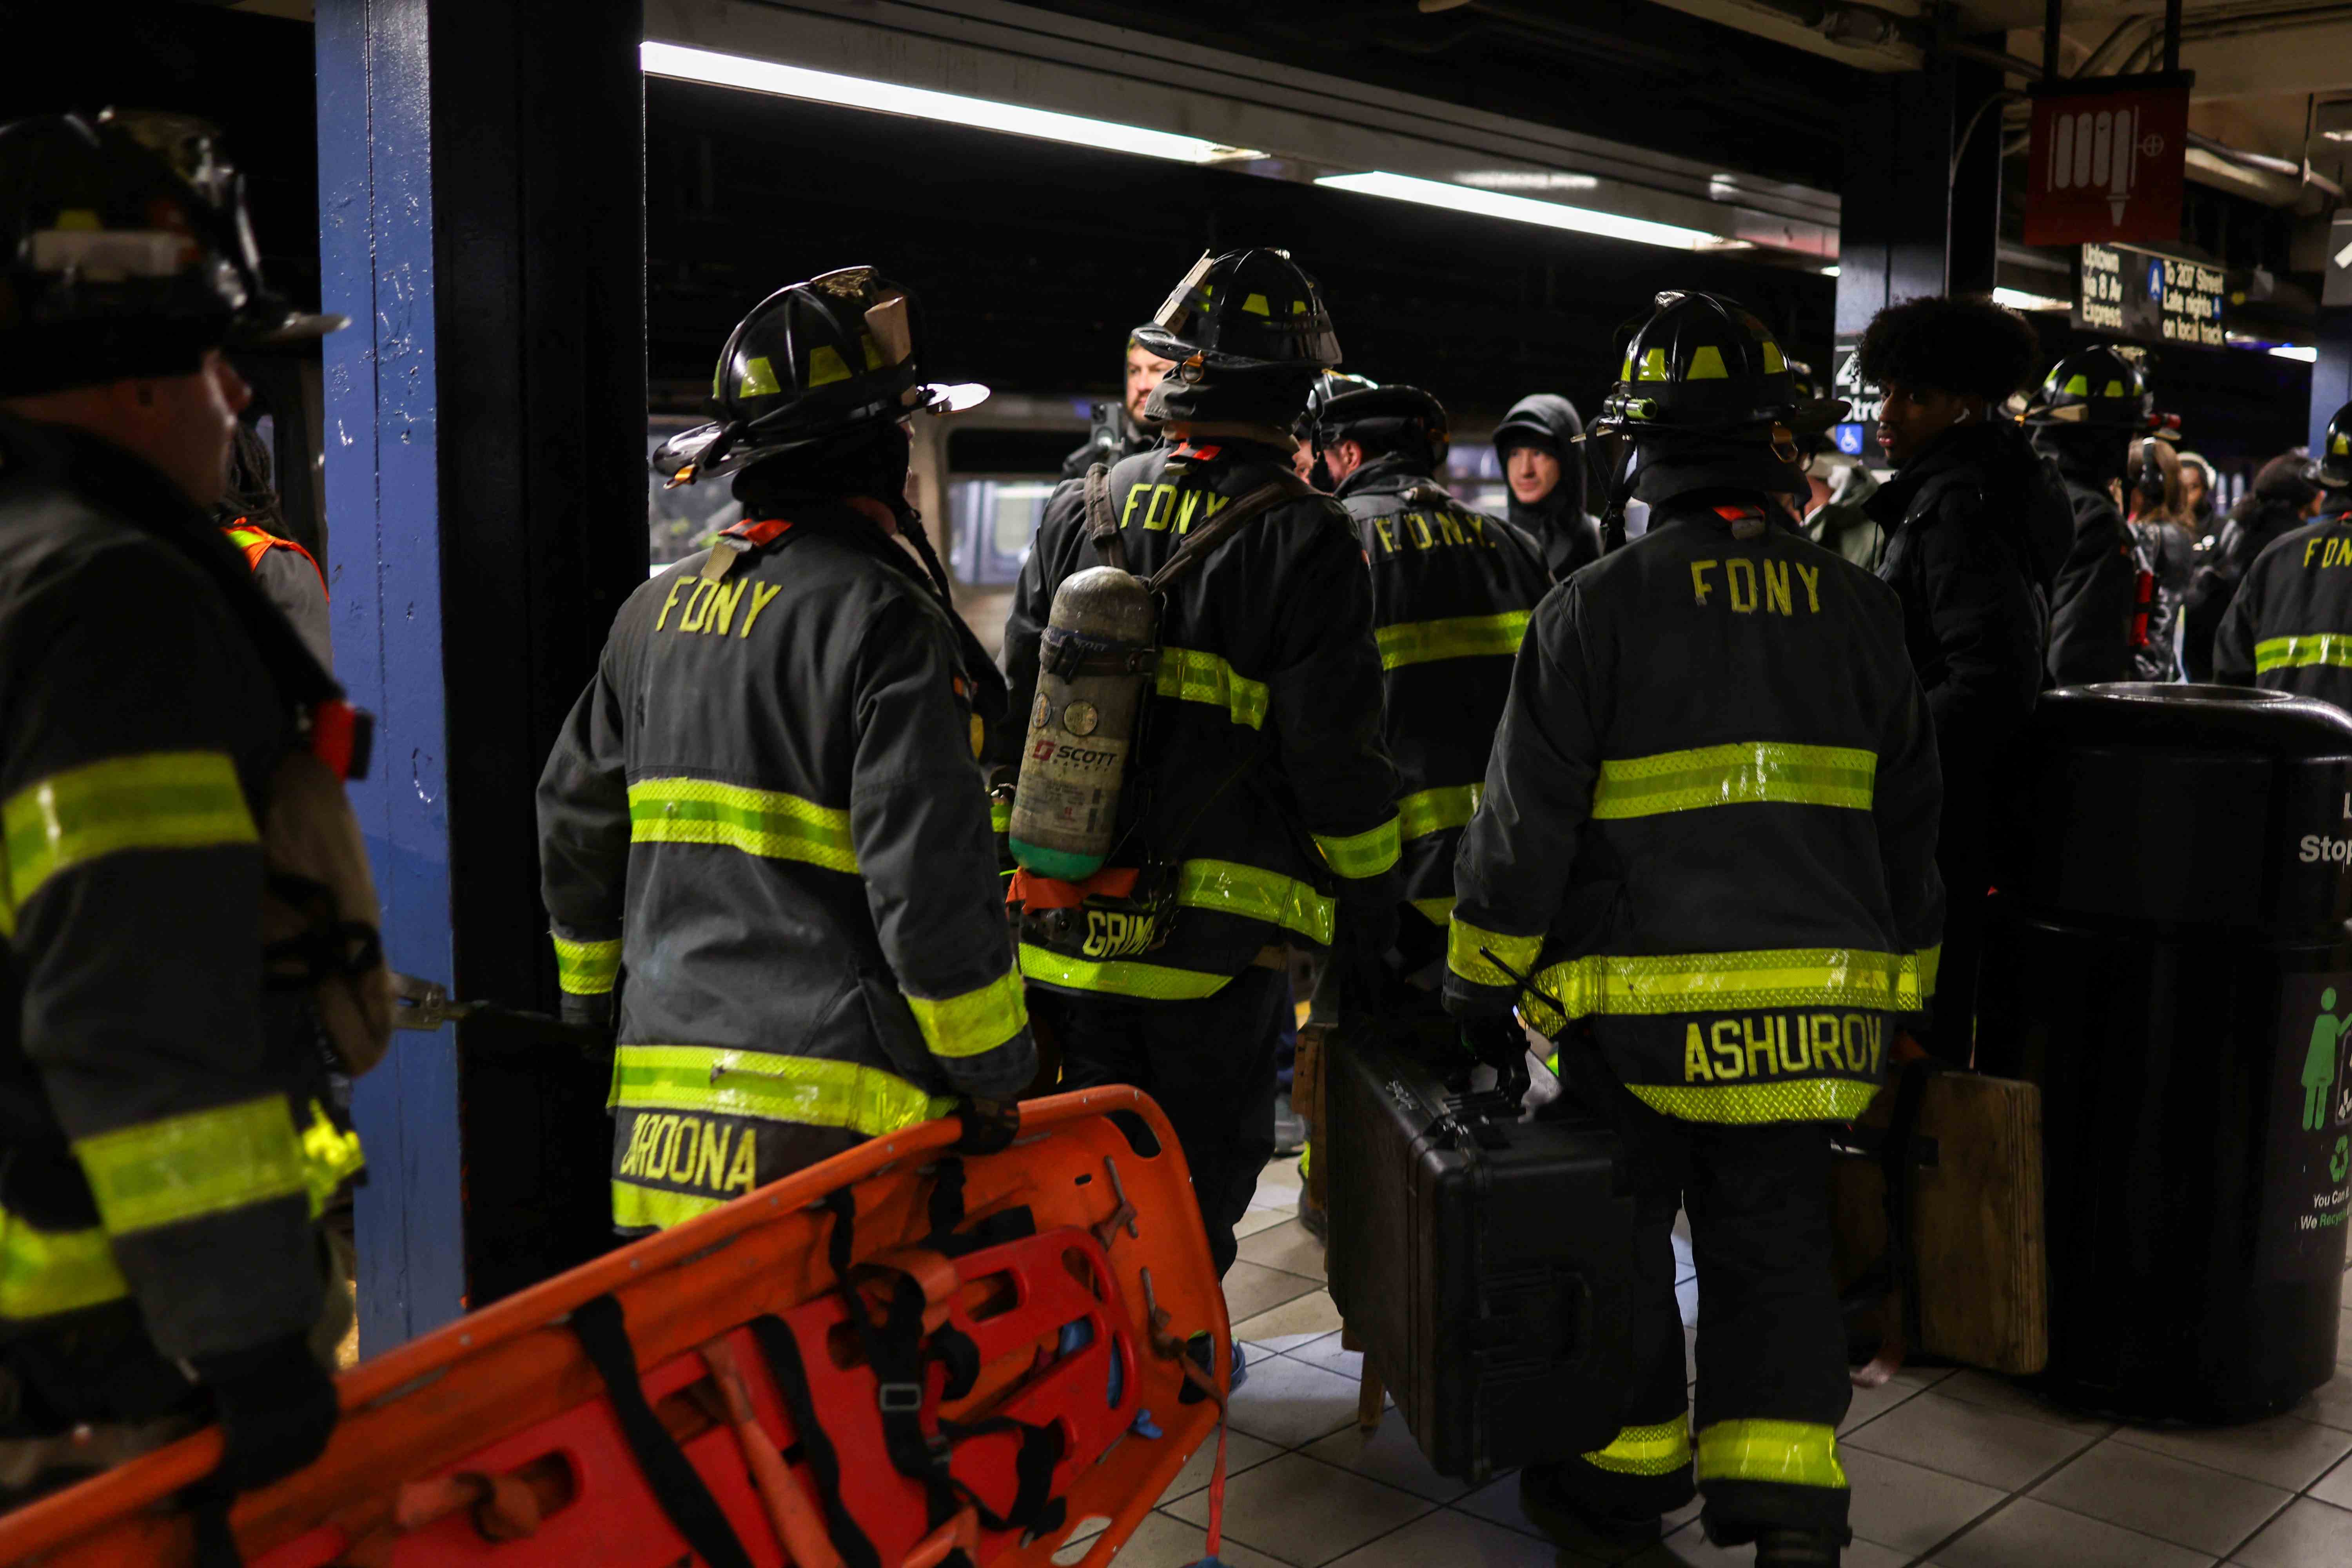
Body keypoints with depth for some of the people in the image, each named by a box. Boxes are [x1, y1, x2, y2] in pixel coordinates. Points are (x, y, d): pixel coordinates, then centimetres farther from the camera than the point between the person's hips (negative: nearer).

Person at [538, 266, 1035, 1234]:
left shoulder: (655, 611, 12)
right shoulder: (881, 618, -12)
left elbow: (573, 833, 19)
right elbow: (934, 882, -16)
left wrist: (596, 1012, 30)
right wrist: (997, 1077, -4)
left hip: (657, 1103, 7)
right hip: (833, 1108, -7)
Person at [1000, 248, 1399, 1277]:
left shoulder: (1076, 512, 6)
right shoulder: (1305, 541, -8)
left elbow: (1017, 710, 10)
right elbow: (1335, 753, -10)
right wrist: (1370, 908, 3)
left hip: (1066, 935, 4)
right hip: (1214, 942, -4)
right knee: (1195, 1195, 9)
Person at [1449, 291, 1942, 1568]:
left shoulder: (1598, 605, -9)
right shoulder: (1856, 608, 5)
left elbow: (1525, 818, -8)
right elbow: (1909, 821, 11)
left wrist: (1483, 982, 3)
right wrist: (1895, 988, 21)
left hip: (1642, 1002, -4)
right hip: (1815, 1007, 4)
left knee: (1619, 1236, 14)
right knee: (1773, 1245, 14)